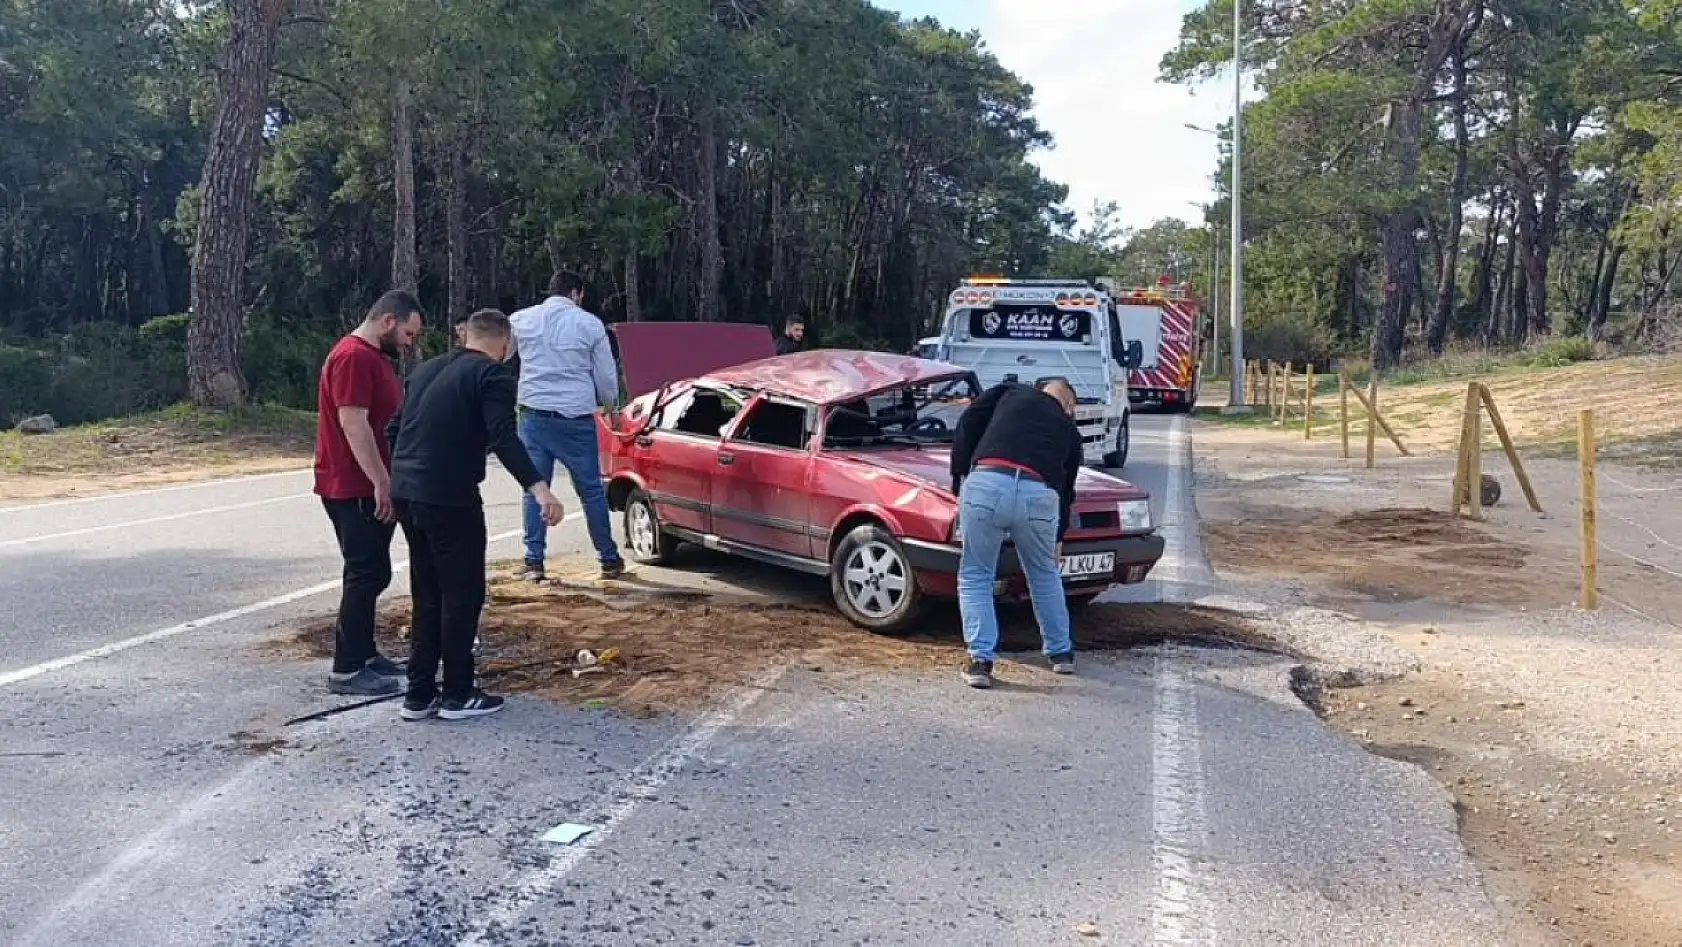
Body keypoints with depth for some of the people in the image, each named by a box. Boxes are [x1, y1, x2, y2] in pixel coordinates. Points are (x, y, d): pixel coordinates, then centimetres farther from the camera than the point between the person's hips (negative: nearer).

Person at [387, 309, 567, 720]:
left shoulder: (427, 369, 18)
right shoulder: (493, 375, -6)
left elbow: (395, 428, 23)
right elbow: (503, 437, -22)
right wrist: (537, 487, -31)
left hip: (405, 494, 8)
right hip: (449, 499, -8)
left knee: (428, 595, 16)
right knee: (463, 595, 4)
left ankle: (419, 694, 19)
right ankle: (458, 695, 11)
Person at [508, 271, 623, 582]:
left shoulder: (521, 320, 5)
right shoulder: (590, 324, 0)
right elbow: (607, 376, 4)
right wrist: (610, 403, 23)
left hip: (534, 415, 2)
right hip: (577, 418, -1)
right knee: (591, 489, 8)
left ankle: (534, 562, 7)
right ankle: (609, 559, 16)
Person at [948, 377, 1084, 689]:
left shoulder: (1009, 392, 26)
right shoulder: (1069, 429, 30)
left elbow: (966, 426, 12)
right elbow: (1065, 488, 36)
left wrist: (959, 477, 18)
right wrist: (1057, 538, 49)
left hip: (985, 485, -2)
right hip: (1040, 496, 2)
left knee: (975, 576, 15)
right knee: (1045, 576, 26)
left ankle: (981, 660, 10)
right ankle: (1061, 652, 38)